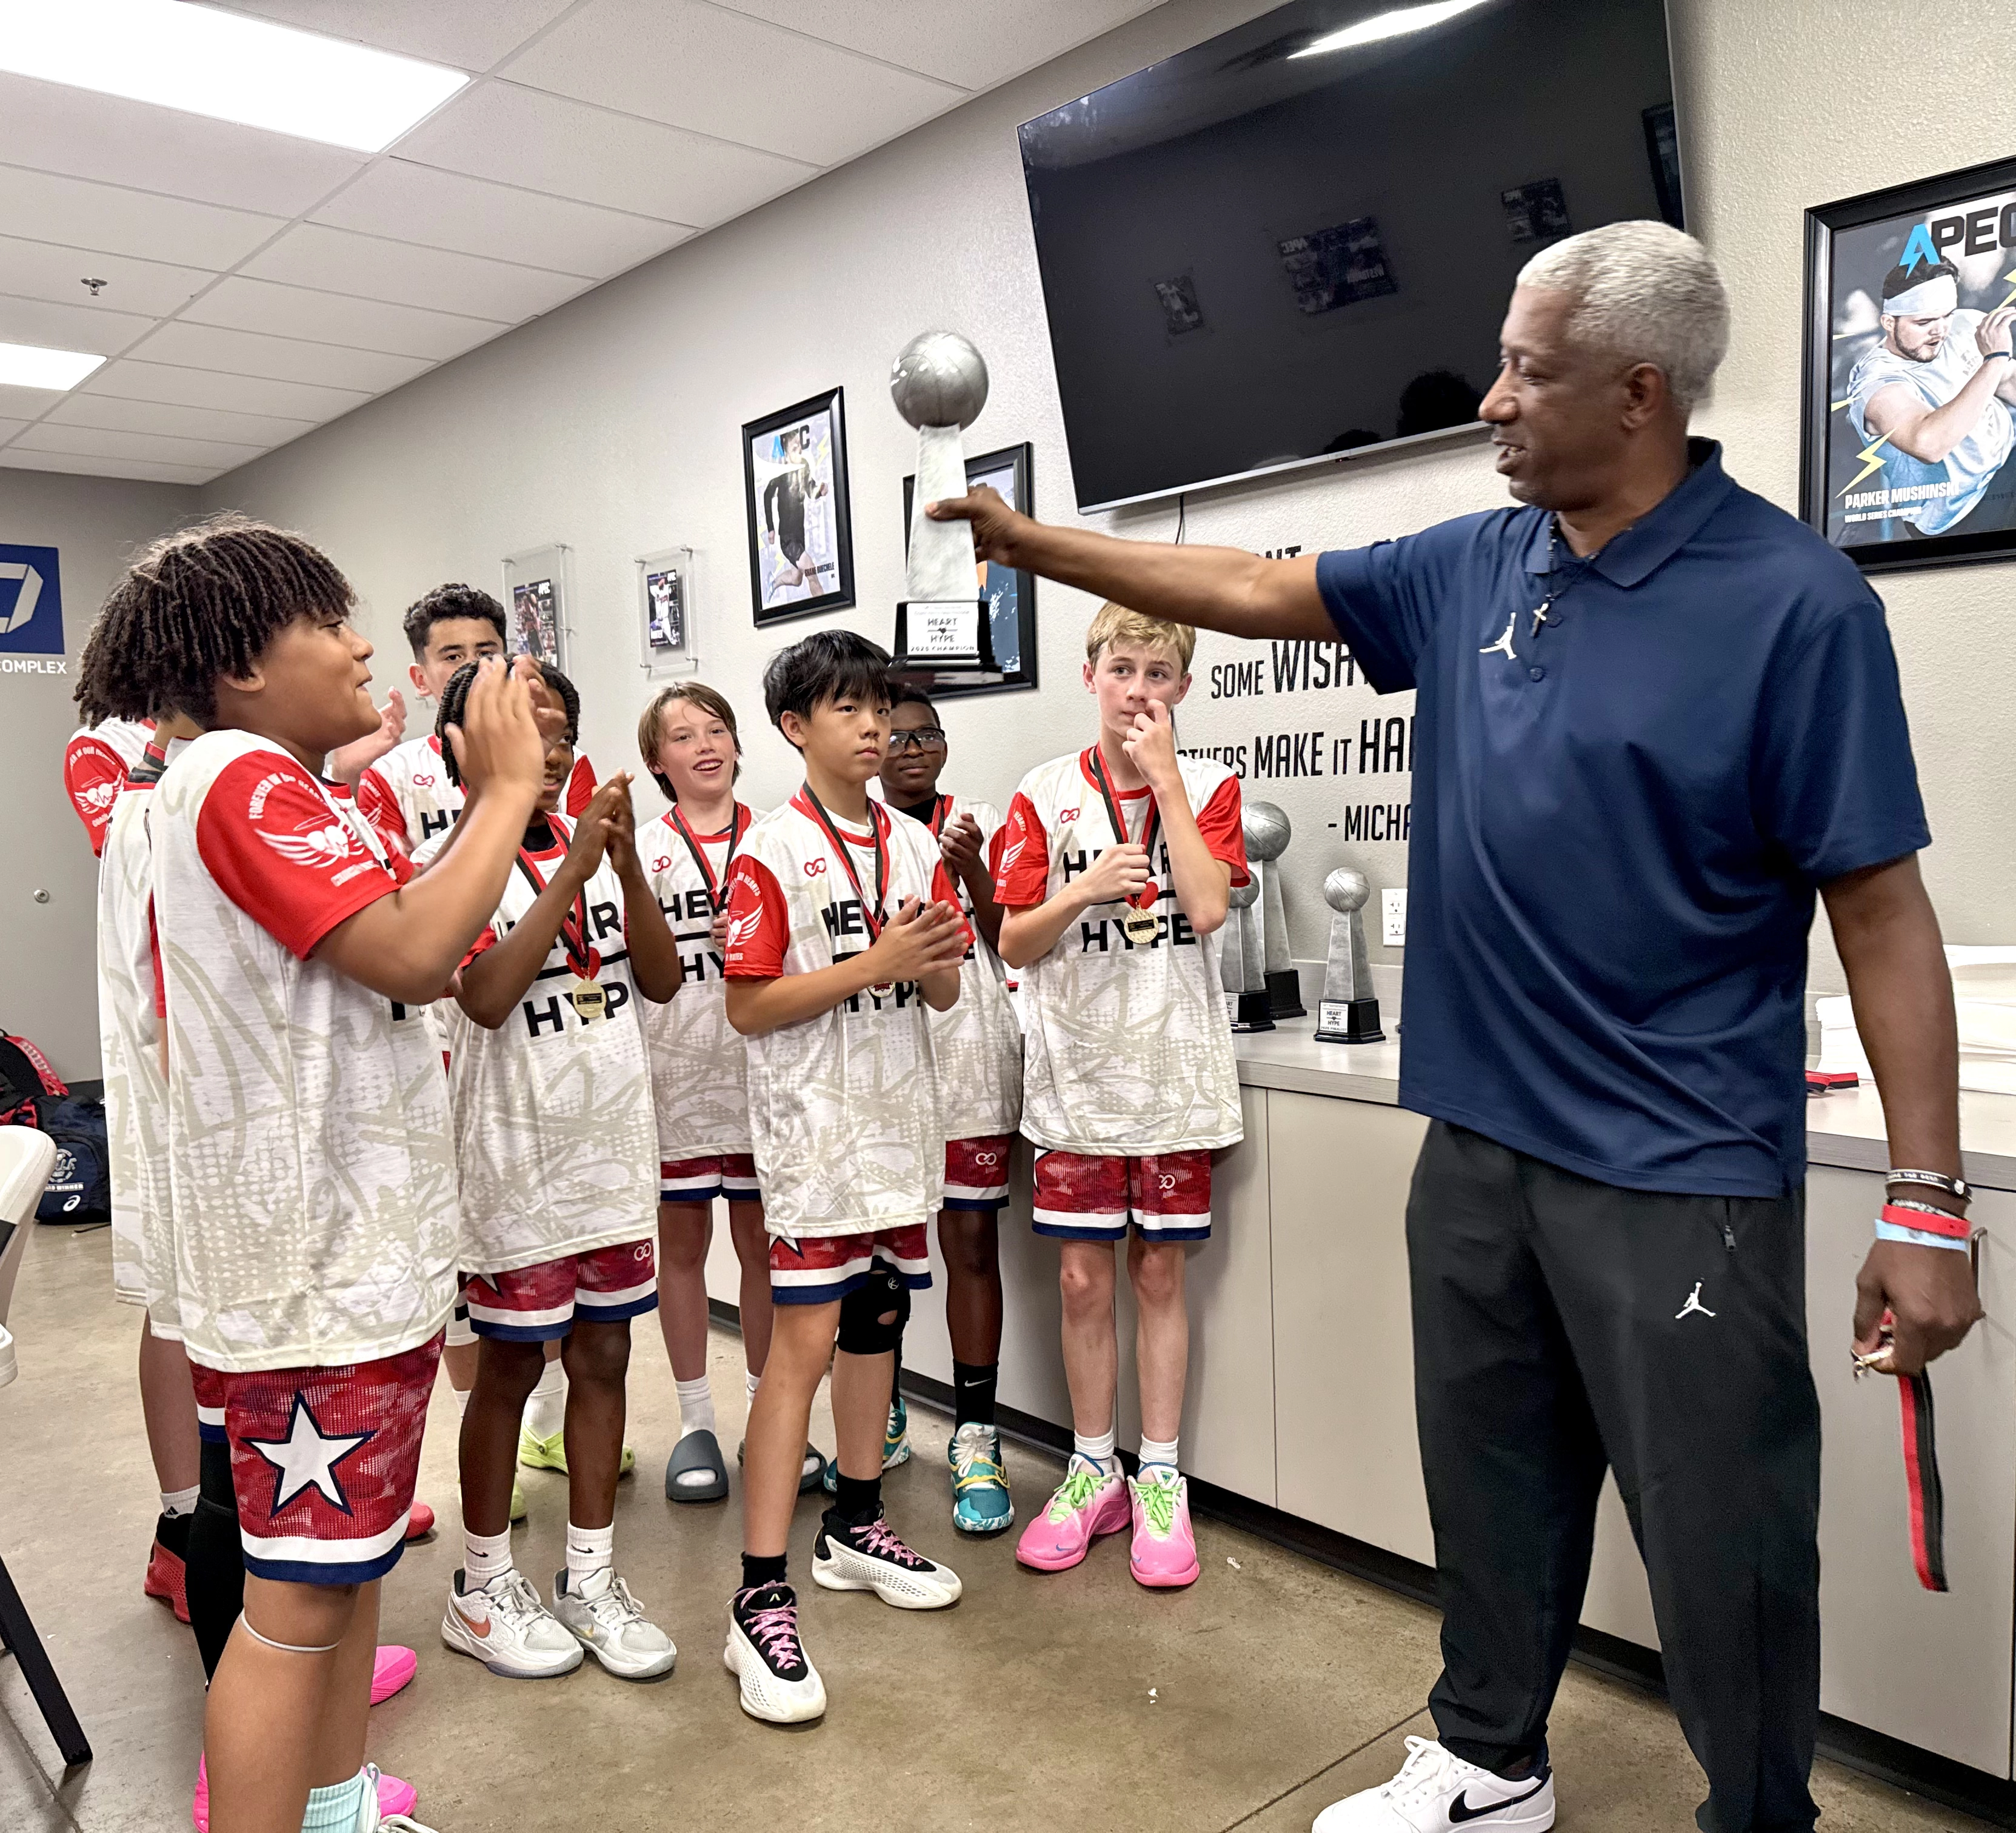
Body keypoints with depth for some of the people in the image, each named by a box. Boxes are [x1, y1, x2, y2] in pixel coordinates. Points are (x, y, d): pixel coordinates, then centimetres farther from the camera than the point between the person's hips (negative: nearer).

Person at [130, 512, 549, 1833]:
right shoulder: (241, 775, -16)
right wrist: (509, 790, -16)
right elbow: (412, 953, -26)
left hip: (369, 1245, 11)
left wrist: (493, 797, 11)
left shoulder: (285, 791, 16)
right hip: (317, 1262, -11)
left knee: (353, 1555, 21)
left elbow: (415, 963, 15)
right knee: (298, 1595, -1)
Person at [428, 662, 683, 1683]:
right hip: (515, 1154, -5)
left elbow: (662, 980, 0)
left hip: (613, 1144, 5)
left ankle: (590, 1579, 25)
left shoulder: (598, 849, 6)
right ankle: (483, 1588, 26)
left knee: (603, 1354, 11)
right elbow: (486, 997, -23)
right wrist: (574, 870, -24)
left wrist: (627, 864, -14)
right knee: (510, 1365, 7)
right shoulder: (455, 863, -9)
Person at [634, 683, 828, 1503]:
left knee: (763, 1241, 8)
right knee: (681, 1243, 8)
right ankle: (695, 1420, 22)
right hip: (673, 1063, 0)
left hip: (759, 1061, 1)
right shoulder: (639, 849, 3)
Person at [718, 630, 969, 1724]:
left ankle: (855, 1528, 32)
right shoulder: (773, 852, -8)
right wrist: (873, 965, -19)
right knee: (806, 1337, -9)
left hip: (899, 1119, 6)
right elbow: (748, 1006, -13)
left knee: (878, 1317, 14)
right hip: (812, 1125, -6)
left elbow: (942, 995, 11)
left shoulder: (914, 846, 9)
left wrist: (932, 960, -12)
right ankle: (762, 1601, -2)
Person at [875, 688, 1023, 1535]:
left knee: (972, 1243, 0)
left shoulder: (980, 825, 5)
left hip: (966, 1056, -1)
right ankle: (881, 1417, 27)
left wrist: (970, 872, -14)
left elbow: (1011, 942, 2)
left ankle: (976, 1439, 8)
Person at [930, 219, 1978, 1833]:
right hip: (1479, 1141, 6)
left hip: (1680, 1173, -6)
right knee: (1492, 1487, 20)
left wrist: (1927, 1205, -14)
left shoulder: (1794, 599, -13)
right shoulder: (1473, 569, 5)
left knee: (1724, 1540, 7)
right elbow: (1255, 588, 15)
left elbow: (1882, 907, -13)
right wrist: (1032, 540, 16)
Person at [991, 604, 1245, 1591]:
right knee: (1083, 1278, 6)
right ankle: (1093, 1472, 24)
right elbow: (1015, 944, 0)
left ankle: (1160, 1480, 22)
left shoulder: (1207, 785, 1)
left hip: (1174, 1068, 0)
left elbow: (1206, 909, -15)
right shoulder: (1047, 794, 1)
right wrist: (1084, 890, -18)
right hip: (1076, 1068, 1)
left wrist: (1163, 775, -13)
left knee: (1160, 1271, 8)